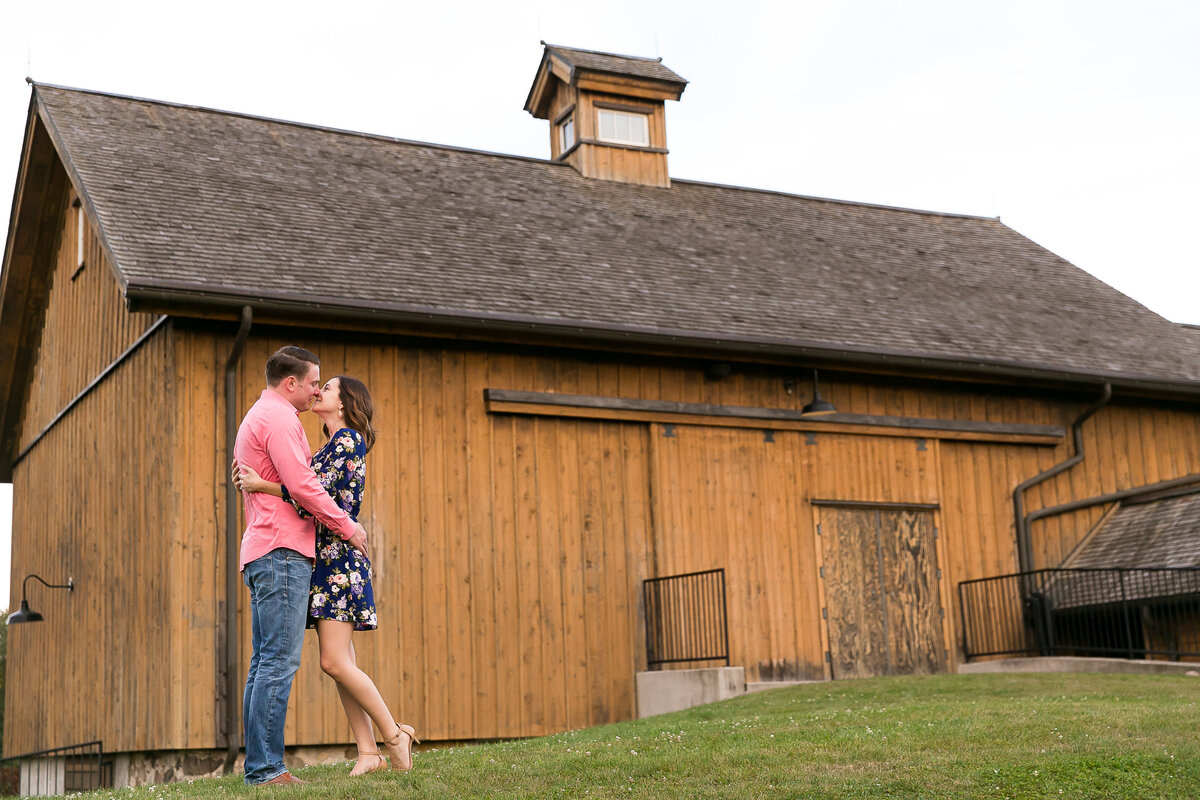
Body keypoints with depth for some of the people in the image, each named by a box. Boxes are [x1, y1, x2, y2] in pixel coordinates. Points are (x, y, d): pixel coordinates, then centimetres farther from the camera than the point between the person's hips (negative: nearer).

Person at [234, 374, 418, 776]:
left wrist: (260, 484, -16)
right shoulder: (330, 447, 21)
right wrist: (252, 480, 5)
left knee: (335, 662, -13)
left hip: (338, 558, -9)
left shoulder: (349, 440, -7)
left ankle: (395, 735, -5)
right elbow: (306, 496, 14)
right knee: (341, 664, 4)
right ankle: (368, 753, 5)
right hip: (324, 560, 9)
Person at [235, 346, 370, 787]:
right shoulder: (279, 417, -8)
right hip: (283, 551, -11)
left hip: (261, 552, 11)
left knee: (264, 661, 7)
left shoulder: (254, 419, 25)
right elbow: (301, 485, -16)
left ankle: (259, 766, 7)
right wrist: (347, 526, -7)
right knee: (279, 661, -12)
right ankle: (266, 768, -14)